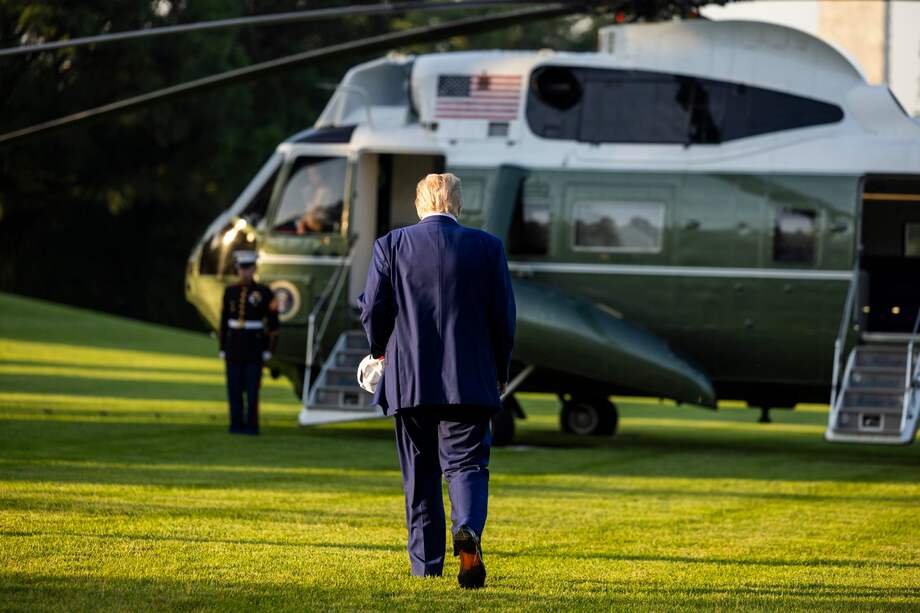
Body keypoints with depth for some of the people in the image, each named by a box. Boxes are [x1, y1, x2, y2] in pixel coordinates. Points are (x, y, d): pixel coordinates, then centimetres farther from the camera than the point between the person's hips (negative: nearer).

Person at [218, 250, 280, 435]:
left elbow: (273, 323, -3)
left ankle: (252, 425, 0)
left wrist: (269, 350, -8)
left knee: (252, 387, -5)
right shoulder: (230, 292, 5)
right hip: (234, 345, 3)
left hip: (255, 346, -3)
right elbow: (224, 322, 10)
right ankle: (237, 424, 7)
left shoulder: (264, 292, -4)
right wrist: (222, 349, 6)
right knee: (234, 387, 1)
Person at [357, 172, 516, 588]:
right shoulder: (487, 247, 0)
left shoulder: (391, 245, -1)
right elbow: (504, 314, 1)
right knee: (466, 462, 1)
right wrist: (499, 369, 13)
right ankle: (467, 530, -28)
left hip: (408, 381, 1)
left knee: (419, 472, 12)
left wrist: (381, 350, 17)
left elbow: (372, 307, -2)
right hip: (470, 380, -1)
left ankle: (425, 563, 15)